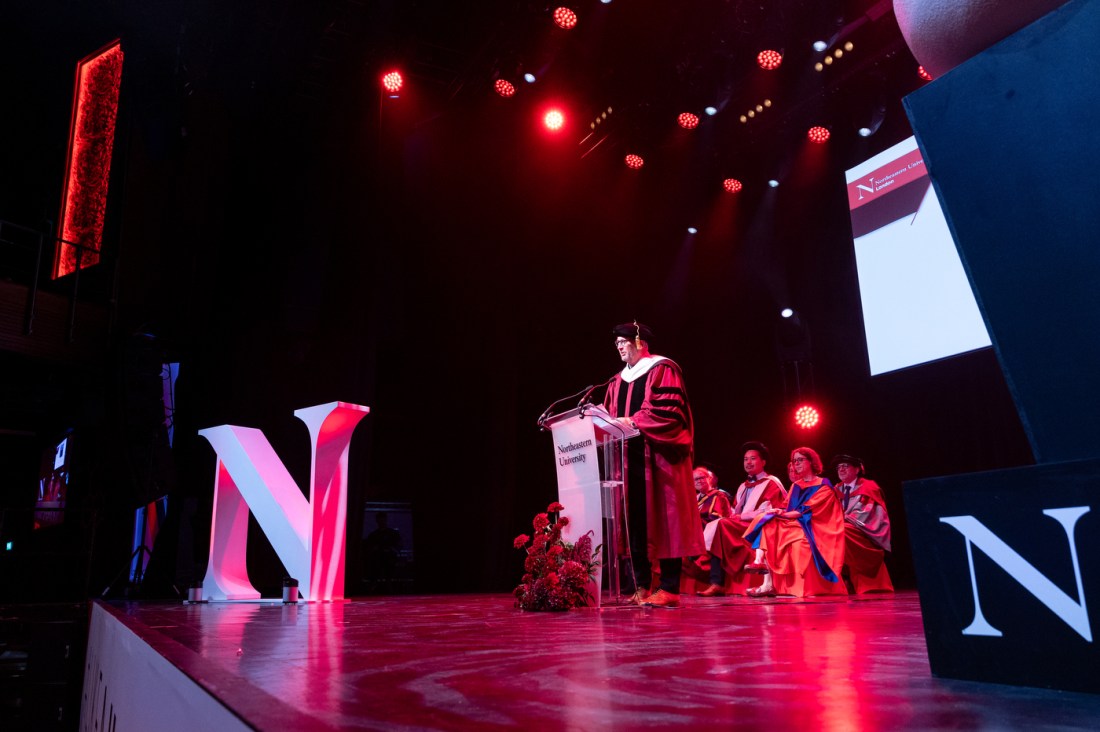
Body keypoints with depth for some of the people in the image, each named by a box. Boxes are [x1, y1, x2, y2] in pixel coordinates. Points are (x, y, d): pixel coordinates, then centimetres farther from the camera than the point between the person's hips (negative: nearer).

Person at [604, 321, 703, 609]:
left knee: (661, 518, -8)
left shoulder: (663, 369, 1)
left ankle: (670, 589, -6)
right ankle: (641, 586, 6)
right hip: (629, 456, 7)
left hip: (658, 455, -6)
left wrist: (633, 421, -18)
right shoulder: (618, 380, 22)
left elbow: (670, 410, -12)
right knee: (635, 519, 2)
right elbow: (611, 416, 18)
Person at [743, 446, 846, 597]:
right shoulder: (796, 486, 20)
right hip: (793, 525, 6)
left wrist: (782, 514, -18)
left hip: (812, 532, -6)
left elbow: (807, 511, -12)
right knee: (766, 524, -24)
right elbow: (788, 509, 11)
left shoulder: (823, 486, 0)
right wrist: (780, 511, -13)